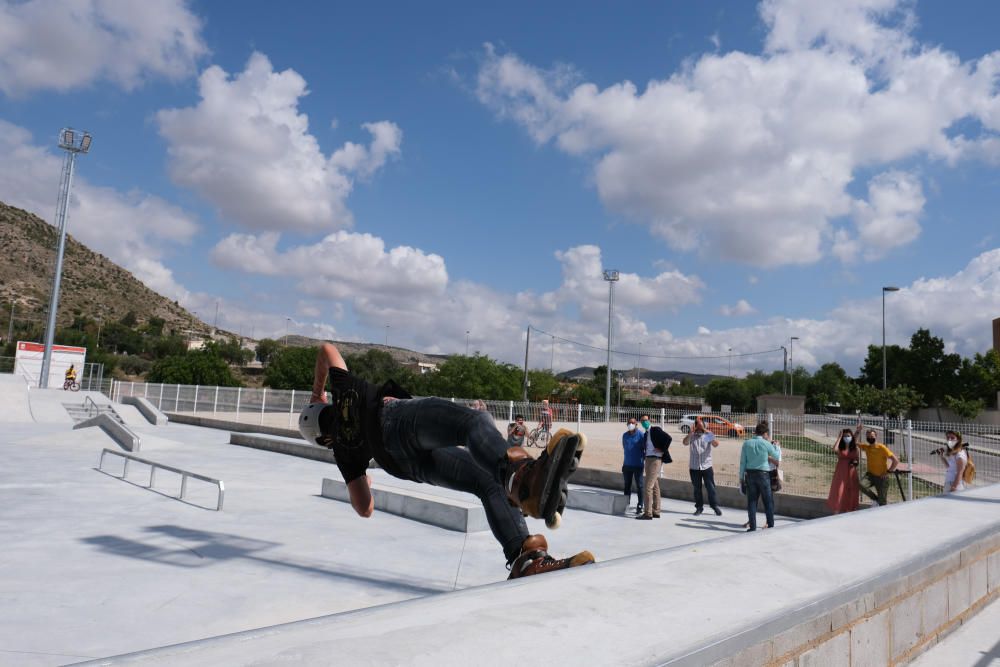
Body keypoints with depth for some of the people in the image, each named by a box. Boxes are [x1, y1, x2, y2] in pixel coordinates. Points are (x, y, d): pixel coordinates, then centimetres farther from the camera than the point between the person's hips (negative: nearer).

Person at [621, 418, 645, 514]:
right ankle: (625, 505, 20)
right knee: (627, 485, 12)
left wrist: (644, 459, -5)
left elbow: (646, 448, -4)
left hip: (638, 465, -5)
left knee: (639, 485, -2)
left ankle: (640, 506, 3)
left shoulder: (641, 435, -7)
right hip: (627, 464, 5)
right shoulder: (625, 435, 10)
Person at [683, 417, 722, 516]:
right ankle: (699, 507, 18)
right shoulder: (691, 435, 3)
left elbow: (716, 444, -17)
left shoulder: (708, 434, 0)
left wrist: (711, 437, -38)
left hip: (706, 466, -1)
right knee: (697, 488, 8)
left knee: (711, 487, 0)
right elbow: (685, 443, -16)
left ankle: (715, 506, 11)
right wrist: (690, 433, -33)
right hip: (694, 467, 1)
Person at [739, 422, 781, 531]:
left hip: (750, 474, 3)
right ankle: (771, 525, 15)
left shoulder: (746, 443, -1)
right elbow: (777, 457, 6)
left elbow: (742, 462, 1)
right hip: (763, 474, -3)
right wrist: (775, 445, 20)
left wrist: (741, 476, 8)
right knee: (768, 501, 10)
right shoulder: (766, 444, -9)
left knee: (751, 501, 7)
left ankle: (752, 526, 8)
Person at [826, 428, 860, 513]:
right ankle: (837, 511, 1)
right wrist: (839, 437, -14)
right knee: (839, 491, -6)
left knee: (850, 493, 5)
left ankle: (849, 511, 16)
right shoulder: (840, 448, 0)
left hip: (851, 473, 2)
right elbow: (834, 448, -24)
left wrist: (855, 462, -12)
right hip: (841, 472, -2)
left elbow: (858, 460, 12)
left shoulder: (855, 448, 5)